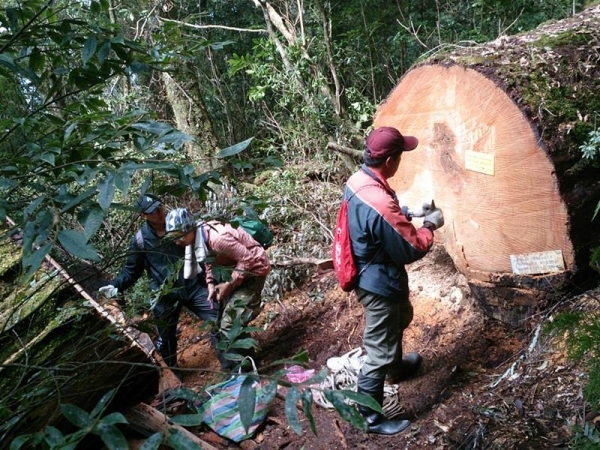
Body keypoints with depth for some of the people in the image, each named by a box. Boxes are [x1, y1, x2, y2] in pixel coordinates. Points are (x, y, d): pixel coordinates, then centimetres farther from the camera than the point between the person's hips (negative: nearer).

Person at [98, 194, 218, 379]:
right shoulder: (140, 240, -7)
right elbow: (131, 270, 2)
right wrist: (116, 286, -14)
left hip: (194, 286, 1)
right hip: (166, 295, -1)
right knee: (166, 339, 12)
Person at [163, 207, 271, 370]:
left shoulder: (217, 238, -34)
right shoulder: (197, 238, -6)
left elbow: (247, 258, -28)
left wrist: (229, 285, -21)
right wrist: (211, 284, -3)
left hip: (252, 269, -9)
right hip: (234, 269, 9)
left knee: (231, 324, -15)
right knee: (224, 321, 13)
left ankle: (243, 370, -2)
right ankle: (230, 368, 28)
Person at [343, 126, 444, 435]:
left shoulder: (357, 181, -6)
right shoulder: (380, 204, -36)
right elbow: (410, 250, -24)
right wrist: (430, 225, -7)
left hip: (370, 277, 10)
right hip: (380, 285, -10)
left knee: (400, 319, 34)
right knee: (379, 352, 6)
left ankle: (396, 368, 60)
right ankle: (371, 418, 24)